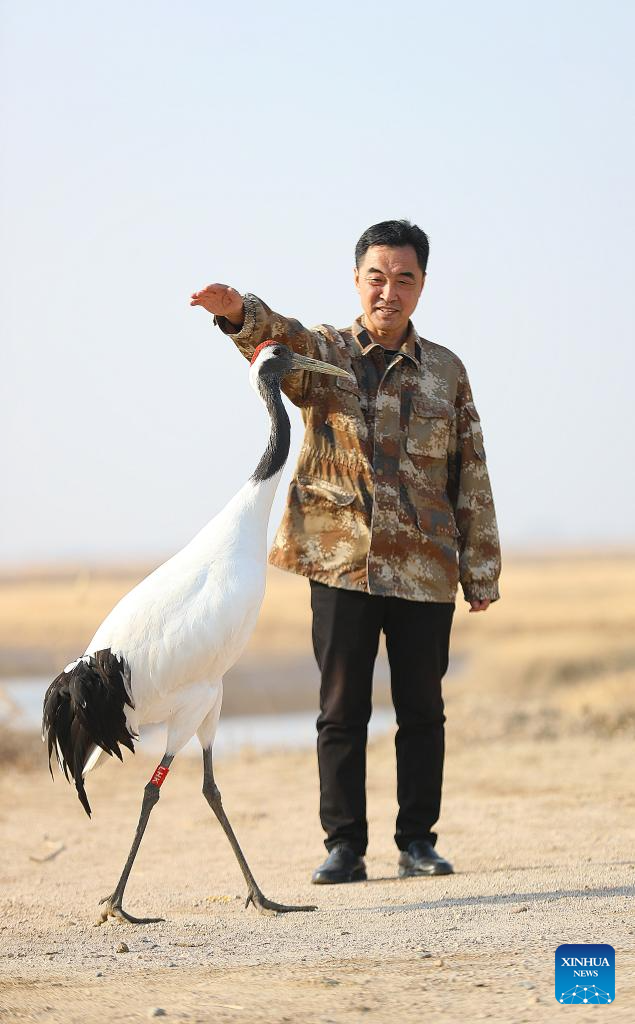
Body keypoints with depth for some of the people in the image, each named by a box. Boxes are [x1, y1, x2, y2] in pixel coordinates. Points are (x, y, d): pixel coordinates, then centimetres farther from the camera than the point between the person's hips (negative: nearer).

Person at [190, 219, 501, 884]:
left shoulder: (446, 371, 9)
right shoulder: (323, 354, 3)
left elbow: (471, 479, 11)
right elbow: (283, 340, -21)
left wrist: (481, 572, 9)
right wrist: (240, 315, -45)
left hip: (425, 570, 2)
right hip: (340, 562, -2)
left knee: (422, 709, 5)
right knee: (342, 708, 1)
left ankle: (417, 841, 15)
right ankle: (343, 847, 7)